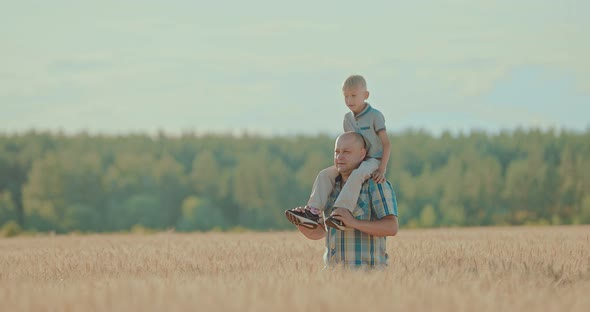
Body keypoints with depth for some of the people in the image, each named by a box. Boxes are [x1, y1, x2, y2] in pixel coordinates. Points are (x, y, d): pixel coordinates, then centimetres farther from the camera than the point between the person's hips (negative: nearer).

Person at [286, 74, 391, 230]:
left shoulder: (375, 116, -8)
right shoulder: (348, 118, 12)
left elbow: (386, 143, -11)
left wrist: (382, 170, -20)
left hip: (373, 161, -7)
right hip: (354, 162, 7)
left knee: (357, 175, -38)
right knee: (325, 174, -13)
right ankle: (313, 212, -26)